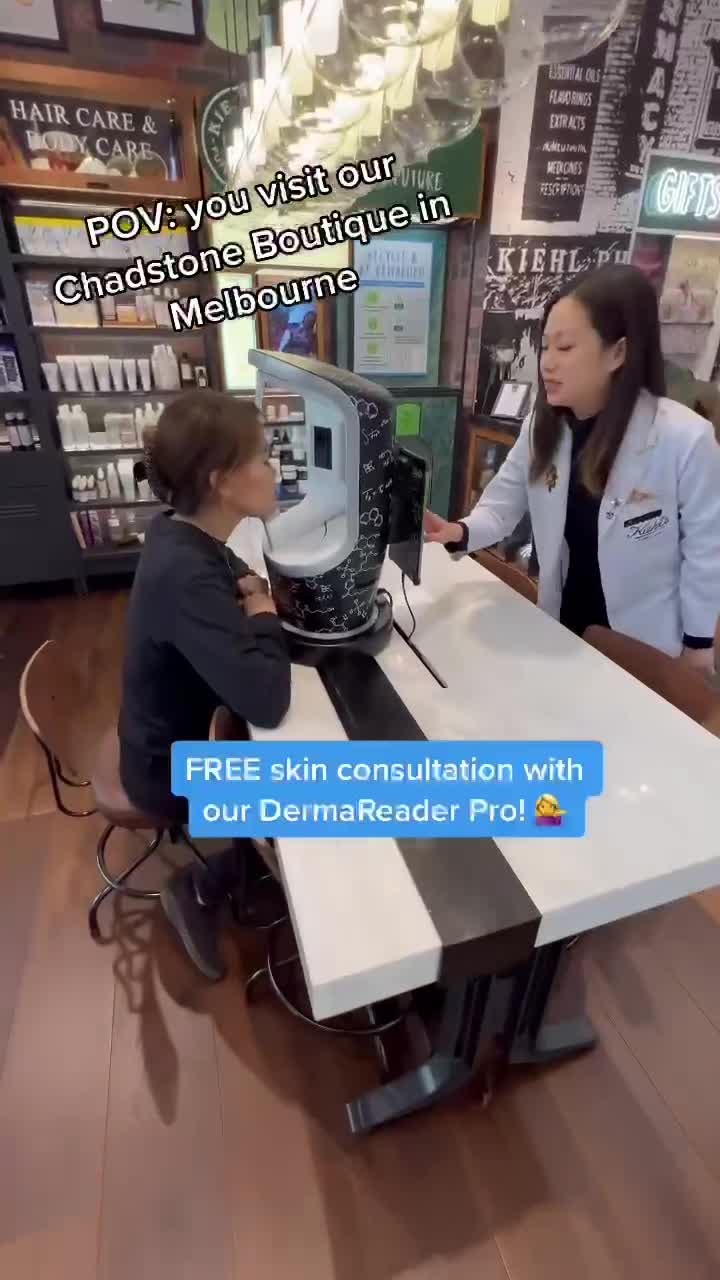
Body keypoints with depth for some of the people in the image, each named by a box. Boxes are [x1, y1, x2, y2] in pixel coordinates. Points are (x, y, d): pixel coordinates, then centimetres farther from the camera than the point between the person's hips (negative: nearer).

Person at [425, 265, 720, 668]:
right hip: (563, 624, 5)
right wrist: (459, 532, -26)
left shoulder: (684, 439, -23)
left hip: (647, 643, -4)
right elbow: (502, 506, -5)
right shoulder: (541, 427, -8)